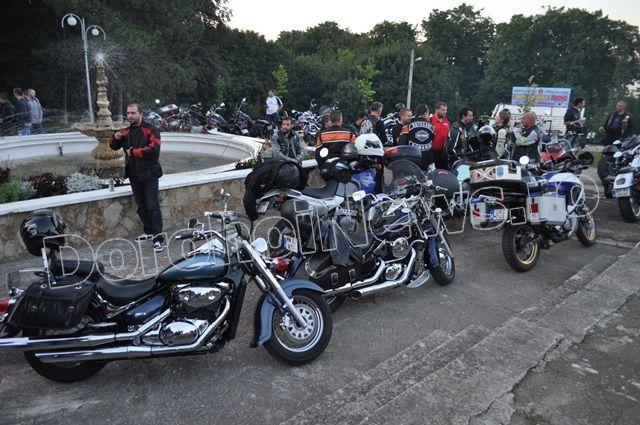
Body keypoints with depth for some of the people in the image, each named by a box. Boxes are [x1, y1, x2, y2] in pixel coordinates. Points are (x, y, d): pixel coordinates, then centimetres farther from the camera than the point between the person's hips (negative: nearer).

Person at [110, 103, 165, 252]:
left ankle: (159, 238, -10)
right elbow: (114, 146, 22)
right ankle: (148, 232, 27)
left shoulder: (150, 130, -9)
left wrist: (134, 152, -14)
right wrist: (115, 138, -1)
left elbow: (154, 149, -23)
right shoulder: (126, 131, 12)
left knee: (152, 206, -10)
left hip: (149, 174, -7)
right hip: (134, 175, 7)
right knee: (141, 206, 15)